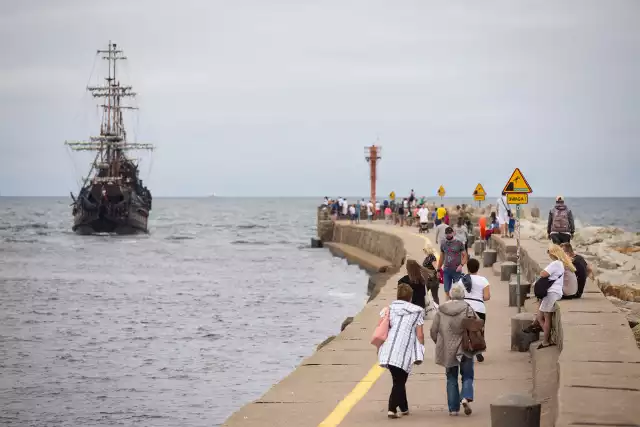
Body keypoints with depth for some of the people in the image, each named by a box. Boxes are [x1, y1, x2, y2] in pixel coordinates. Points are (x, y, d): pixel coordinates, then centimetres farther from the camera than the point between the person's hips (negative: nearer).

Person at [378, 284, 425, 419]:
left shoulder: (389, 309, 13)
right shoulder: (416, 311, 4)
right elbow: (420, 334, 0)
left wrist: (379, 347, 19)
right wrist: (420, 352, 9)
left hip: (388, 351, 4)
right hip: (404, 352, -4)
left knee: (399, 380, 17)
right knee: (399, 381, 2)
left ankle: (404, 408, 24)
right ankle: (392, 409, -12)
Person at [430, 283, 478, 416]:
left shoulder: (441, 311, -2)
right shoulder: (468, 309, -8)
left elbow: (433, 331, 2)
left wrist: (439, 343, 19)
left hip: (447, 350, 2)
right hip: (465, 349, -2)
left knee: (451, 378, 12)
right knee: (467, 376, 10)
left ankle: (453, 408, 10)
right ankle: (466, 397, -16)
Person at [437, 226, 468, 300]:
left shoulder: (459, 243, -3)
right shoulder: (443, 244, 8)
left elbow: (464, 256, -3)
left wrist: (461, 265, -18)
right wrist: (438, 270, 15)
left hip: (457, 271, -3)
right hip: (446, 271, 4)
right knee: (447, 291, 4)